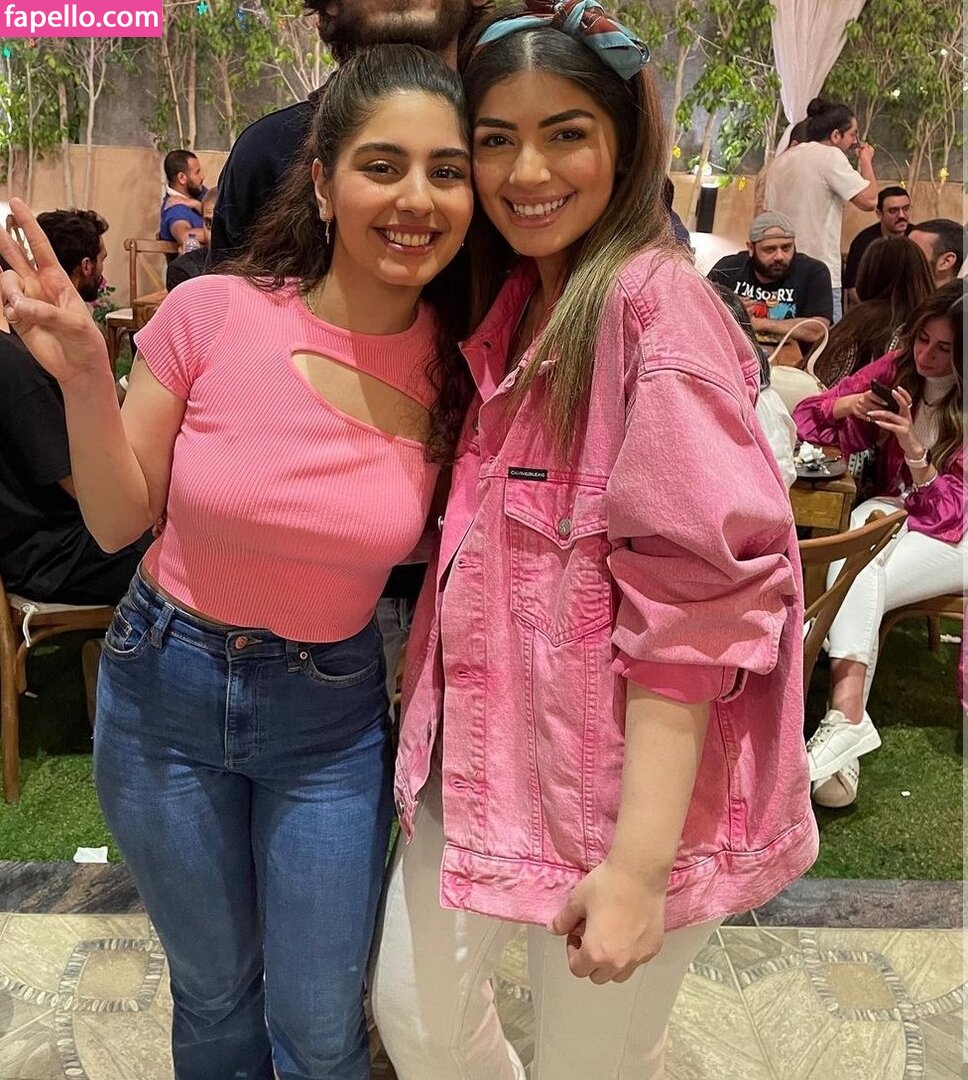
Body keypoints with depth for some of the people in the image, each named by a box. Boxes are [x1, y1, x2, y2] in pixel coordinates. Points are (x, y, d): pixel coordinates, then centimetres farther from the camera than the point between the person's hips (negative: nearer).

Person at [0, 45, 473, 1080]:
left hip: (332, 717, 1)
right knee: (213, 991, 23)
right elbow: (119, 521, -7)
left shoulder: (456, 363, -12)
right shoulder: (212, 313, -17)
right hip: (165, 691, 0)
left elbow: (431, 539, 2)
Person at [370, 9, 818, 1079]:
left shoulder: (655, 303, -16)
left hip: (623, 778, -7)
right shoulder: (507, 303, 8)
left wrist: (638, 862, -23)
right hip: (483, 748, 7)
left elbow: (698, 590, -21)